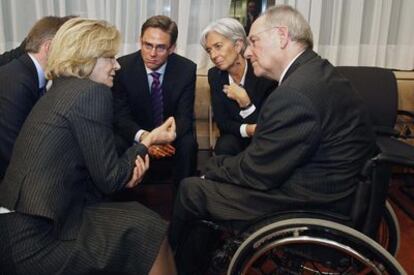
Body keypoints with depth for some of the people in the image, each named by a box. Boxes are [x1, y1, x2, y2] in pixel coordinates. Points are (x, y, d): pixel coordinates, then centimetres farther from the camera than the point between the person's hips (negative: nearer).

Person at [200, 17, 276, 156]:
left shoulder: (264, 73, -19)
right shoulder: (215, 75, -7)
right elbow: (222, 122, -6)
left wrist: (244, 101, -29)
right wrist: (248, 129, -25)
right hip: (235, 137, 2)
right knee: (224, 146, -28)